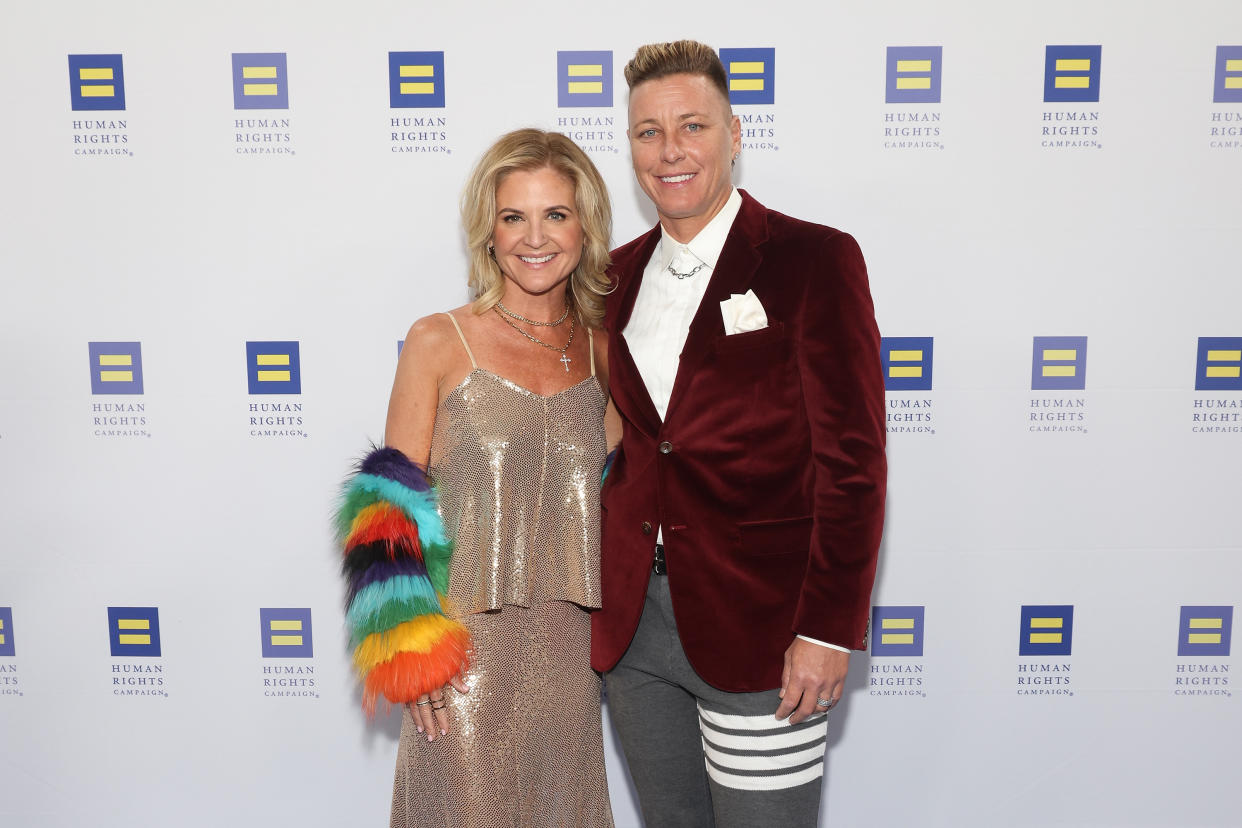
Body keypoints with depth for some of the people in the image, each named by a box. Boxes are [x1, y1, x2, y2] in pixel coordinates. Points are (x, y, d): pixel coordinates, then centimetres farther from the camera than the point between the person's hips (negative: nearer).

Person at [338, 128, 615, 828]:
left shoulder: (602, 351, 4)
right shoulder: (439, 343, -6)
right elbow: (396, 508, -5)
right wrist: (408, 650, -10)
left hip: (569, 647, 4)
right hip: (463, 642, -3)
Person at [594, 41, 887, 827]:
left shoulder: (815, 260, -7)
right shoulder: (618, 276, 9)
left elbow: (852, 459, -10)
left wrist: (828, 631, -14)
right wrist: (594, 594, 8)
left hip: (758, 629, -5)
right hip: (632, 622, 5)